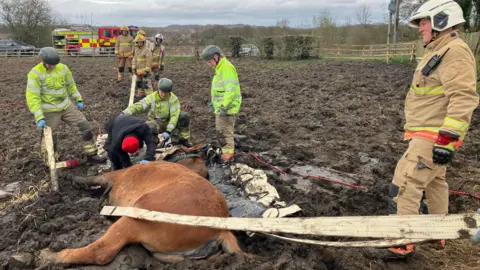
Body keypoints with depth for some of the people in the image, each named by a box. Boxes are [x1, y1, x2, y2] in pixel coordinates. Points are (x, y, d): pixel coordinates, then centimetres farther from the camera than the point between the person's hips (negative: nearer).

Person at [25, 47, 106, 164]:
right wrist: (39, 117, -26)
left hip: (66, 106, 5)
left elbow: (71, 85, 15)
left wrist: (78, 99, 10)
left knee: (85, 126, 2)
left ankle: (91, 154, 12)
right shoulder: (35, 73, -17)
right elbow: (32, 97, -20)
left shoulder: (63, 68, -2)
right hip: (49, 111, -5)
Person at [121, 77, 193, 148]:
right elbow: (138, 106, -19)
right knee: (149, 128, -37)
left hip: (169, 122, 1)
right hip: (156, 122, 0)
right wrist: (124, 114, -35)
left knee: (185, 116, -26)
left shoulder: (173, 99, -15)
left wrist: (168, 131, -36)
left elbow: (174, 115, -24)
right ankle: (155, 141, -3)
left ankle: (184, 139, -8)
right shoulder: (152, 97, -12)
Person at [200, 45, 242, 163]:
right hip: (220, 108, 11)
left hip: (226, 108, -11)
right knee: (220, 132, 19)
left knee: (225, 133, -3)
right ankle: (228, 152, 32)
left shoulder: (226, 68, -18)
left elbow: (230, 90, -26)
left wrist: (224, 106, -27)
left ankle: (227, 157, 6)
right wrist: (214, 103, 21)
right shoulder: (220, 68, 15)